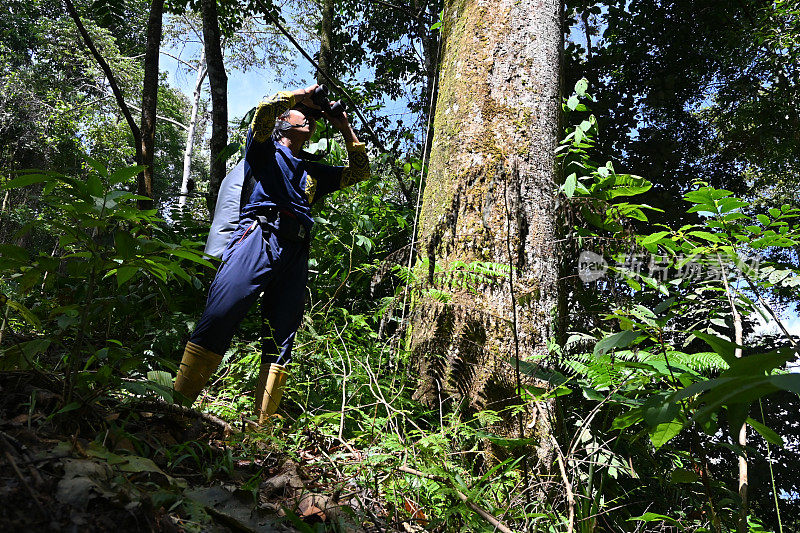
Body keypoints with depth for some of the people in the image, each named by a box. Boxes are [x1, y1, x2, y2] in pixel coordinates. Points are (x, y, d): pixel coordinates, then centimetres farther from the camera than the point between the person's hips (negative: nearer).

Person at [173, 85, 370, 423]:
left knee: (281, 340, -4)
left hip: (296, 253, 5)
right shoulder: (265, 149, 21)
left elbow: (360, 171, 39)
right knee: (218, 317, -18)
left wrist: (345, 129, 34)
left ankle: (265, 424, -4)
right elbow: (266, 108, 1)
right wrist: (300, 94, 15)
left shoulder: (312, 172, 35)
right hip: (259, 237, -5)